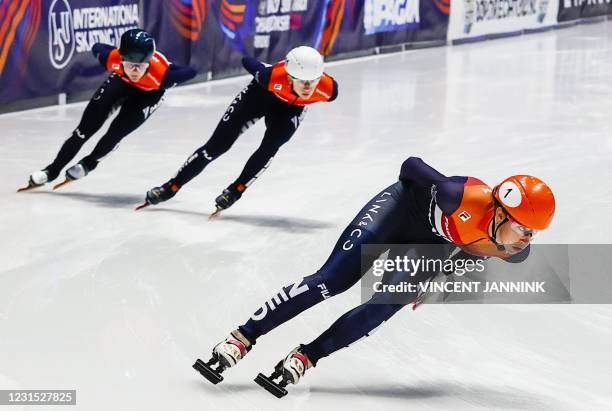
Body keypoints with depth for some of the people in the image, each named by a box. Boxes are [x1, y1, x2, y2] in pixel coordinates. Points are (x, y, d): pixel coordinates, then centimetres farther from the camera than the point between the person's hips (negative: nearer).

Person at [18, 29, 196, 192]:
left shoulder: (161, 72, -46)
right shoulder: (112, 58, -39)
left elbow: (190, 72, -30)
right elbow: (97, 48, -16)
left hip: (149, 92, -2)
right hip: (121, 81, 2)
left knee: (117, 131, -14)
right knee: (87, 126, -2)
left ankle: (89, 163, 18)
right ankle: (53, 170, 13)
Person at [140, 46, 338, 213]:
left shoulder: (328, 88, -37)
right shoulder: (272, 76, -42)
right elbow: (248, 63, -20)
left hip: (291, 108, 1)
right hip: (261, 94, -1)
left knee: (270, 147, -21)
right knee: (217, 145, 0)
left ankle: (236, 190, 3)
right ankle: (171, 187, 13)